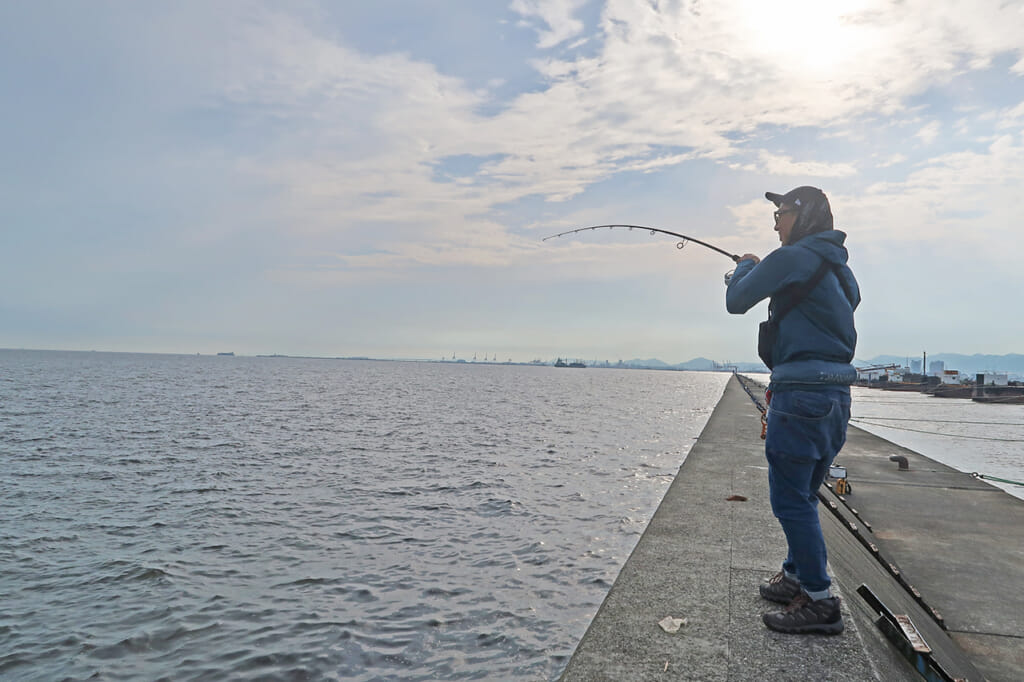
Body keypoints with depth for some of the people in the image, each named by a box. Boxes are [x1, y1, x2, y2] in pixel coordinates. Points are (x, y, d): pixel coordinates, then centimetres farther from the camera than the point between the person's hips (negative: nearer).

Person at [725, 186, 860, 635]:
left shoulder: (791, 258, -10)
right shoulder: (839, 266, 17)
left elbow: (736, 302, -5)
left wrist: (746, 266, 16)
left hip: (802, 392, -10)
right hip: (836, 392, 10)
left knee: (790, 498, -2)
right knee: (802, 495, 18)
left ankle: (819, 601, 5)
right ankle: (795, 577, 31)